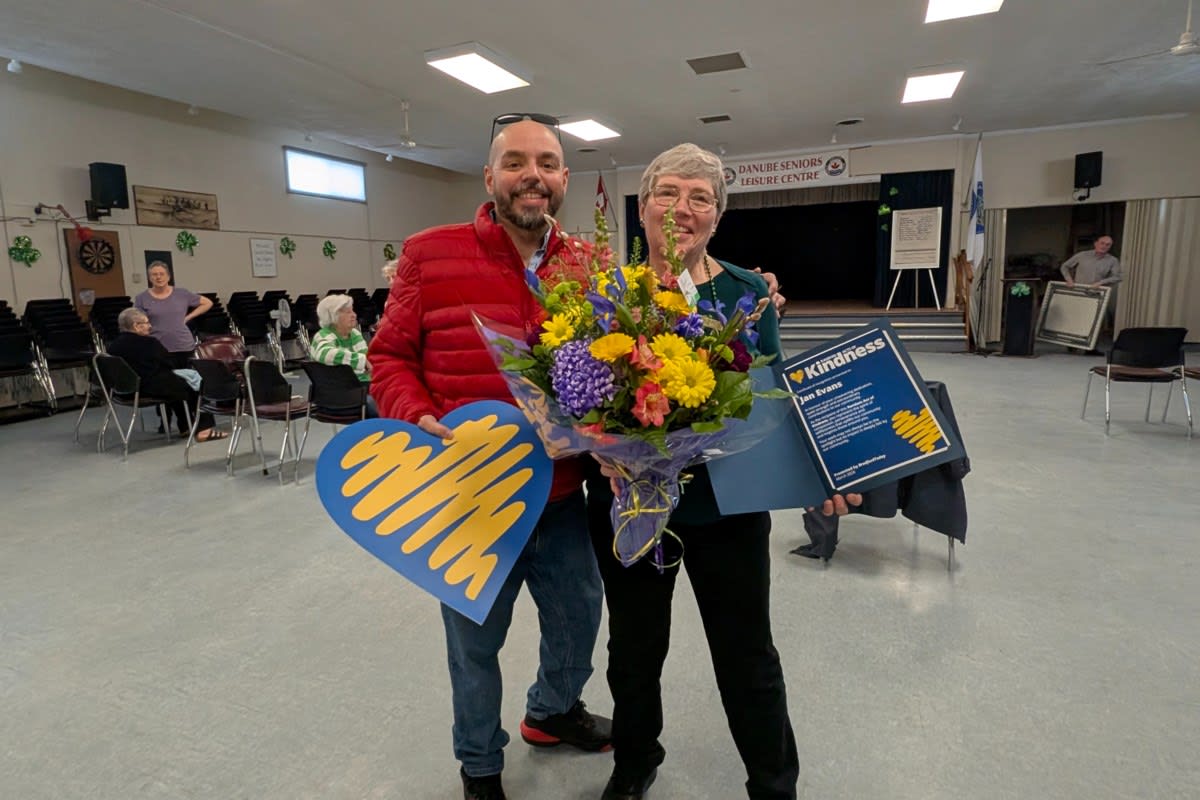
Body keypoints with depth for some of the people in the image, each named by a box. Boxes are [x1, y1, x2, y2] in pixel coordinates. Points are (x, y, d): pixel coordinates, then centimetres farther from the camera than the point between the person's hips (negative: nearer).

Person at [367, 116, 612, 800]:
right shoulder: (430, 254, -7)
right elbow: (390, 356, -2)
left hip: (564, 493, 4)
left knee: (578, 617, 23)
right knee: (475, 639, 18)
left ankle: (555, 709, 57)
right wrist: (417, 418, -20)